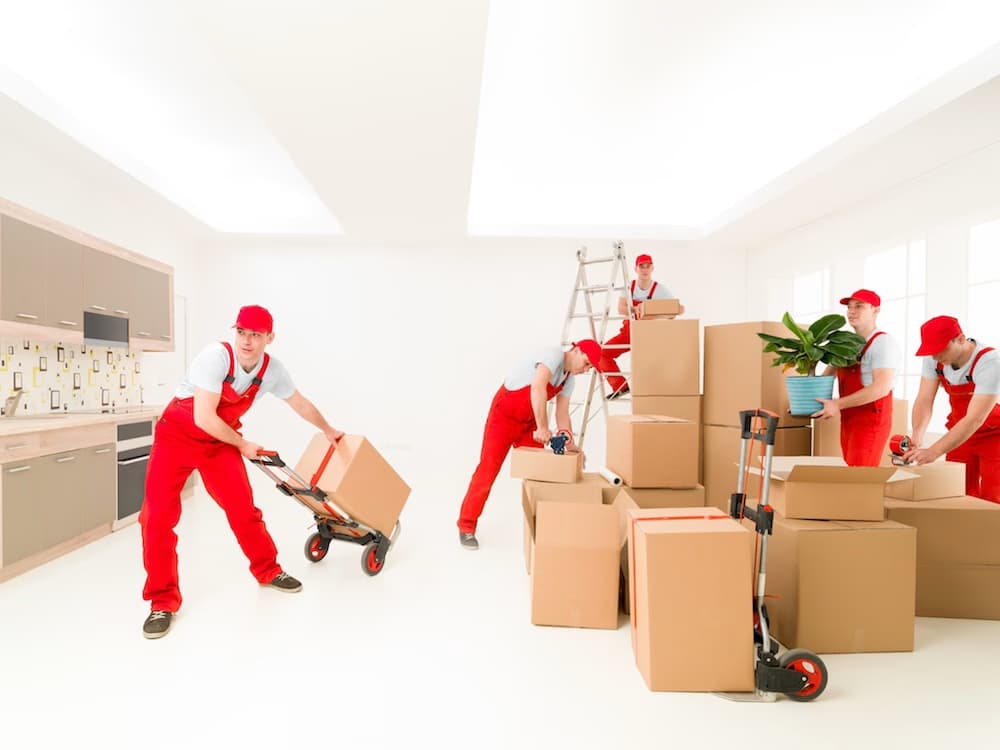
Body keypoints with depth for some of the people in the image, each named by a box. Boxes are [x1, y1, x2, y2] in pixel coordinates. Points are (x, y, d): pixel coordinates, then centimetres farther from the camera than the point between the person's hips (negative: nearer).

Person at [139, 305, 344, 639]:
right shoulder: (216, 356, -28)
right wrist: (243, 445, -14)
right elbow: (204, 418, -28)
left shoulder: (272, 370, -12)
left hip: (220, 440, 4)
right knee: (158, 516, -10)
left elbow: (300, 403, 7)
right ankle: (163, 601, 8)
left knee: (243, 508, 1)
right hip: (177, 434, -3)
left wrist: (328, 430, 18)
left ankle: (268, 571, 23)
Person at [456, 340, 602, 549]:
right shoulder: (554, 354, -22)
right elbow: (537, 387, -37)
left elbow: (562, 413, 3)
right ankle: (467, 527, 6)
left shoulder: (569, 378, 4)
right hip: (504, 414, -8)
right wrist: (543, 427, -36)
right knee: (488, 469, -5)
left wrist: (570, 444, -8)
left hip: (528, 421, 8)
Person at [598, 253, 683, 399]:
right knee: (602, 353, -12)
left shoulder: (660, 289, -10)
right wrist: (635, 309, -37)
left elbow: (680, 308, -13)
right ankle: (620, 386, -2)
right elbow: (621, 309, -17)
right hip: (629, 331, 3)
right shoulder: (629, 286, -3)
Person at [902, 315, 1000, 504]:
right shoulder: (934, 359, -13)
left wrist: (933, 452, -41)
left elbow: (975, 419, -33)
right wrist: (916, 437, -32)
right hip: (960, 432, 4)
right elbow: (924, 400, -15)